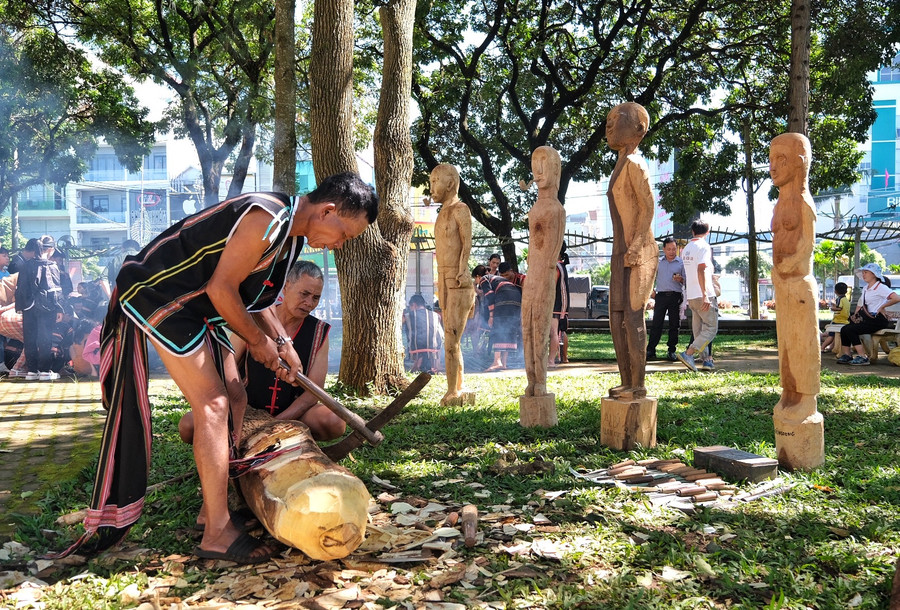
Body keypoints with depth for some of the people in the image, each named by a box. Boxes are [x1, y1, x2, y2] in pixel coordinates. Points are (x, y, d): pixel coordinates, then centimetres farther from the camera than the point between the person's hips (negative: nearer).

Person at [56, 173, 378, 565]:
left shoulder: (292, 234, 7)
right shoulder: (267, 220, -26)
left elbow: (254, 293, 15)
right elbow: (221, 289, -23)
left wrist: (282, 343, 4)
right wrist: (260, 342, -11)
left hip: (196, 305, 10)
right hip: (157, 294, -10)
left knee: (234, 397, 9)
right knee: (213, 405, -14)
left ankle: (213, 506, 19)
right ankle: (217, 533, -8)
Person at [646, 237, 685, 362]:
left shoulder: (681, 263, 8)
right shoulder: (658, 262, 14)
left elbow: (686, 281, 5)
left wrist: (680, 279, -17)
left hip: (675, 296, -1)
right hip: (661, 295, 1)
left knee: (674, 325, 1)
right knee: (656, 324, -3)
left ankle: (672, 351, 8)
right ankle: (650, 351, -2)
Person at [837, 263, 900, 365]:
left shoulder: (880, 288, -10)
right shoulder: (865, 288, 18)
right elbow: (860, 303, 28)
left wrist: (882, 307, -15)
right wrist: (855, 316, 11)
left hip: (878, 320, -9)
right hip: (868, 319, 9)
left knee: (850, 330, -23)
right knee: (844, 329, -7)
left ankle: (863, 357, -18)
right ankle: (846, 356, -5)